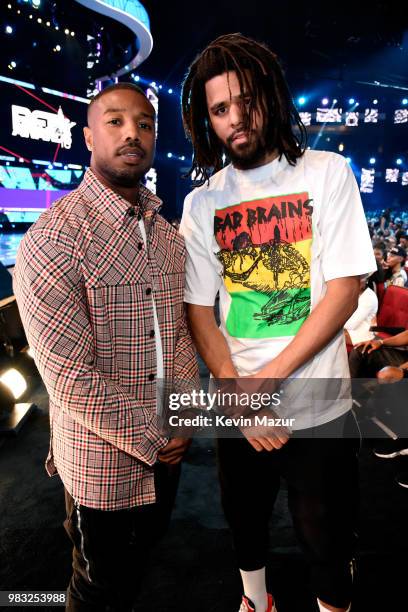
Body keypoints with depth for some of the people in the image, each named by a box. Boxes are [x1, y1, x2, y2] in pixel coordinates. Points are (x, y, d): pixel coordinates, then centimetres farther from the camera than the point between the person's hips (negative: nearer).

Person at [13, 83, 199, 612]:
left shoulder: (168, 234, 3)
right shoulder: (53, 240, -21)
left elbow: (180, 328, 6)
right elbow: (71, 377, -24)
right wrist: (152, 440, -16)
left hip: (165, 447, 6)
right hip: (104, 461, -6)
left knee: (142, 556, 29)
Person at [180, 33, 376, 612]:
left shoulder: (327, 173, -3)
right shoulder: (201, 202, 1)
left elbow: (345, 288, -10)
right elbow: (200, 310, -1)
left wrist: (270, 376, -15)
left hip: (319, 410, -2)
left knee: (326, 540, 14)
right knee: (245, 522, 23)